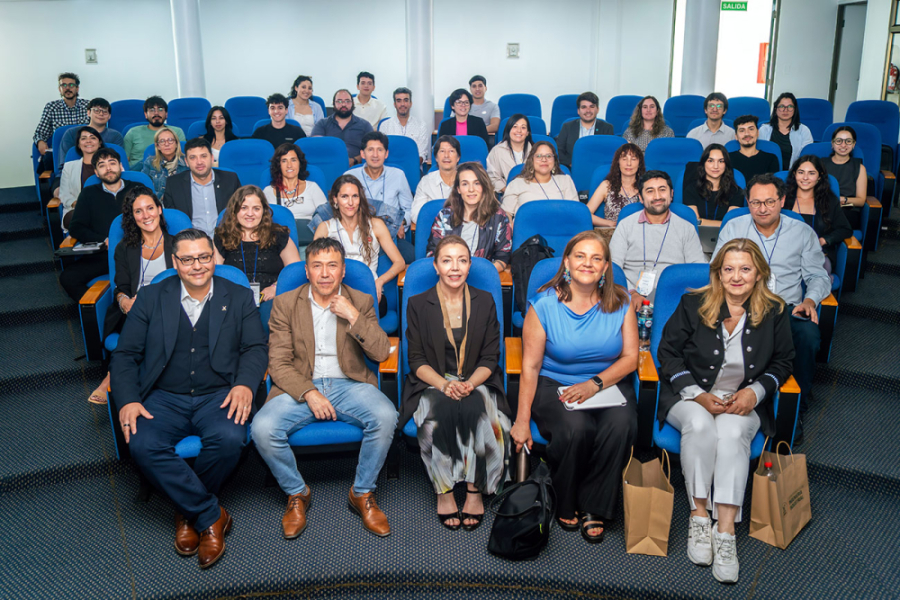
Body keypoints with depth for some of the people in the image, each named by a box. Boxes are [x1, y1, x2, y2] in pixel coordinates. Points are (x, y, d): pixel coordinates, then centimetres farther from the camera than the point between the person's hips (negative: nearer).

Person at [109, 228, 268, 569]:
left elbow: (256, 348, 4)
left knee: (229, 438, -32)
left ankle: (188, 510, -3)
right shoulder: (150, 299, 10)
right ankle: (212, 516, -13)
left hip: (218, 396, -1)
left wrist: (245, 384, -17)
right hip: (164, 398, 1)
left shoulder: (239, 298, 10)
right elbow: (125, 355, 7)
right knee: (142, 445, -29)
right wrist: (127, 400, -11)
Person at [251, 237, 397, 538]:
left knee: (386, 417, -30)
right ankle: (297, 493, 2)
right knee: (262, 428, -27)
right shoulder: (285, 304, 5)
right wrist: (309, 393, -16)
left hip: (348, 385, 0)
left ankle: (362, 493, -4)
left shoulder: (360, 302, 8)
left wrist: (353, 317, -14)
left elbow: (381, 353, -2)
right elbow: (278, 363, -1)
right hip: (300, 387, 0)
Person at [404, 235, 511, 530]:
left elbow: (490, 359, 4)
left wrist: (469, 384, -17)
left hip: (476, 383, 1)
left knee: (474, 408, -33)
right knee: (442, 410, -34)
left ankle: (475, 491, -21)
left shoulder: (484, 302, 8)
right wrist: (444, 385, -19)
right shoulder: (418, 304, 4)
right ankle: (444, 492, -21)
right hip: (432, 385, -1)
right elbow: (417, 361, 0)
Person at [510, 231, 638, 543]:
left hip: (609, 384, 2)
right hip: (555, 385, -2)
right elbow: (530, 366, -6)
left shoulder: (620, 304, 2)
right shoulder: (544, 305, -5)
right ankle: (566, 505, -2)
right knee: (575, 428, -32)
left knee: (620, 426, -30)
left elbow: (630, 357, 2)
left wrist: (595, 383, -16)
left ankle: (595, 509, -8)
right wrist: (522, 420, -10)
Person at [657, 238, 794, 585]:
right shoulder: (693, 304, -3)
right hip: (690, 395, 0)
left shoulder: (774, 312, 2)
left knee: (733, 432, -34)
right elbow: (668, 353, 0)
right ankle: (699, 516, -22)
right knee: (700, 425, -36)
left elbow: (782, 362, 12)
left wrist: (755, 391, -8)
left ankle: (726, 532, -34)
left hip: (743, 401, 1)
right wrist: (698, 395, -12)